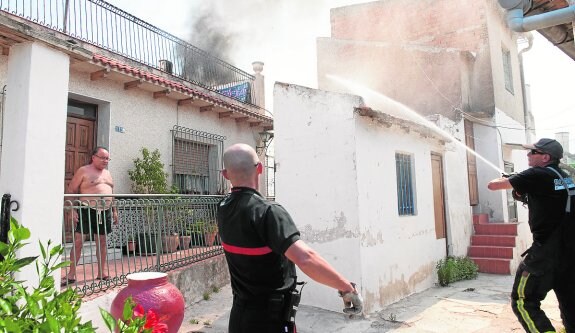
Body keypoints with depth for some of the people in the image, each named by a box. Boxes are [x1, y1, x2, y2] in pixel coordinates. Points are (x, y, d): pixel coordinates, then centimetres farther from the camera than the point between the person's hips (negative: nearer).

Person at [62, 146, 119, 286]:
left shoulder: (107, 173, 17)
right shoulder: (83, 171, -1)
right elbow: (71, 191, -4)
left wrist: (114, 210, 17)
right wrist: (72, 210, -12)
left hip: (105, 211, 5)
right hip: (87, 210, -5)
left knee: (102, 241, 9)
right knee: (78, 241, -6)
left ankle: (101, 273, 18)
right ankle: (71, 275, 5)